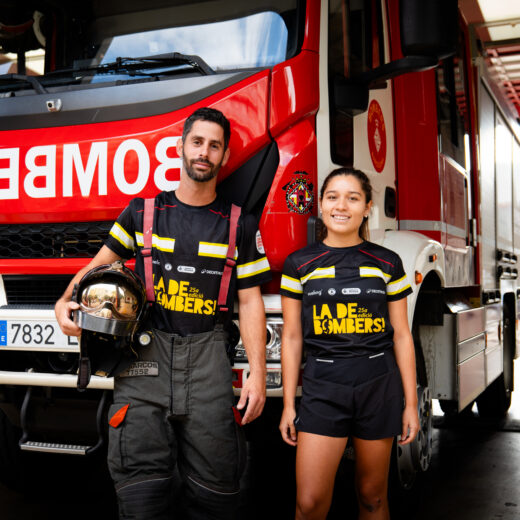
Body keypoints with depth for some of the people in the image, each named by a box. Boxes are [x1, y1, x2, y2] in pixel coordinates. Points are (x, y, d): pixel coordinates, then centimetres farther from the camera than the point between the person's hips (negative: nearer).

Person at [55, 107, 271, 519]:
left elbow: (250, 301, 6)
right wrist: (66, 302, -1)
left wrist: (257, 374, -1)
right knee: (142, 481, -4)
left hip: (207, 356, 0)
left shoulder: (240, 225, 8)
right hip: (146, 349, 0)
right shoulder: (143, 213, 10)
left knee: (215, 481, 0)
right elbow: (101, 264, 18)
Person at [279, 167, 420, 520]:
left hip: (379, 389, 1)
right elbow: (292, 337, 5)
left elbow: (401, 335, 6)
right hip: (323, 390, -1)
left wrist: (411, 404, 4)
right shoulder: (300, 264, 3)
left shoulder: (387, 263, 4)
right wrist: (288, 405, 3)